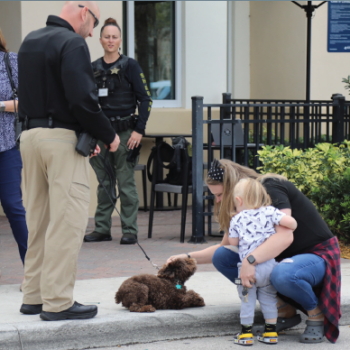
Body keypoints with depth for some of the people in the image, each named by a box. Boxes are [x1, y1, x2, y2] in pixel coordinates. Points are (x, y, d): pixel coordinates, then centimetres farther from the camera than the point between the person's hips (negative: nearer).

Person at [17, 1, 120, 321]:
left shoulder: (29, 42, 17)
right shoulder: (72, 43, -10)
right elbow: (82, 99, -19)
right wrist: (108, 135, -5)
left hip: (30, 135, 9)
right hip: (62, 138, -8)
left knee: (39, 218, 14)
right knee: (67, 220, -6)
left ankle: (34, 296, 18)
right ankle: (58, 302, -6)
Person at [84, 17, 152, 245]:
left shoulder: (130, 66, -2)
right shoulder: (93, 68, 9)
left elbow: (145, 99, -4)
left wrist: (139, 130, -11)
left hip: (124, 132, -4)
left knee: (126, 183, -3)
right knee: (103, 184, 9)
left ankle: (130, 231, 2)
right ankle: (102, 229, 16)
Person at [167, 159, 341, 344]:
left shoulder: (271, 188, -20)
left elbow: (285, 236, -34)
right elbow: (225, 246, 17)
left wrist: (250, 260, -42)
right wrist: (188, 257, 6)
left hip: (318, 254, -9)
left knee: (282, 275, -42)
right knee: (221, 257, -6)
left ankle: (316, 314, -8)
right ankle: (284, 309, -5)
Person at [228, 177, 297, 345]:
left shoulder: (237, 219, 2)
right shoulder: (269, 211, 2)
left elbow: (233, 241, 10)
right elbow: (290, 222, -8)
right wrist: (288, 231, 13)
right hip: (270, 265, 2)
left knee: (247, 300, 10)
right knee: (268, 299, 16)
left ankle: (246, 334, 14)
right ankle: (271, 333, 20)